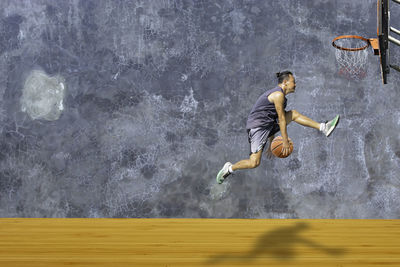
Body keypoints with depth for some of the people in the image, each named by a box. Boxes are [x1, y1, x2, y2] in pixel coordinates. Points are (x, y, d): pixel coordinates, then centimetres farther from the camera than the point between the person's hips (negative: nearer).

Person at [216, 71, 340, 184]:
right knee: (254, 163, -17)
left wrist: (271, 144, 25)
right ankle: (229, 168, 5)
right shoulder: (278, 94, -12)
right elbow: (281, 119, -14)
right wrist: (285, 141, -12)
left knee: (293, 114, 9)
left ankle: (323, 127, 9)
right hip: (258, 127, -10)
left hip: (268, 125, 10)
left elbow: (274, 120, 23)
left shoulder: (276, 94, 20)